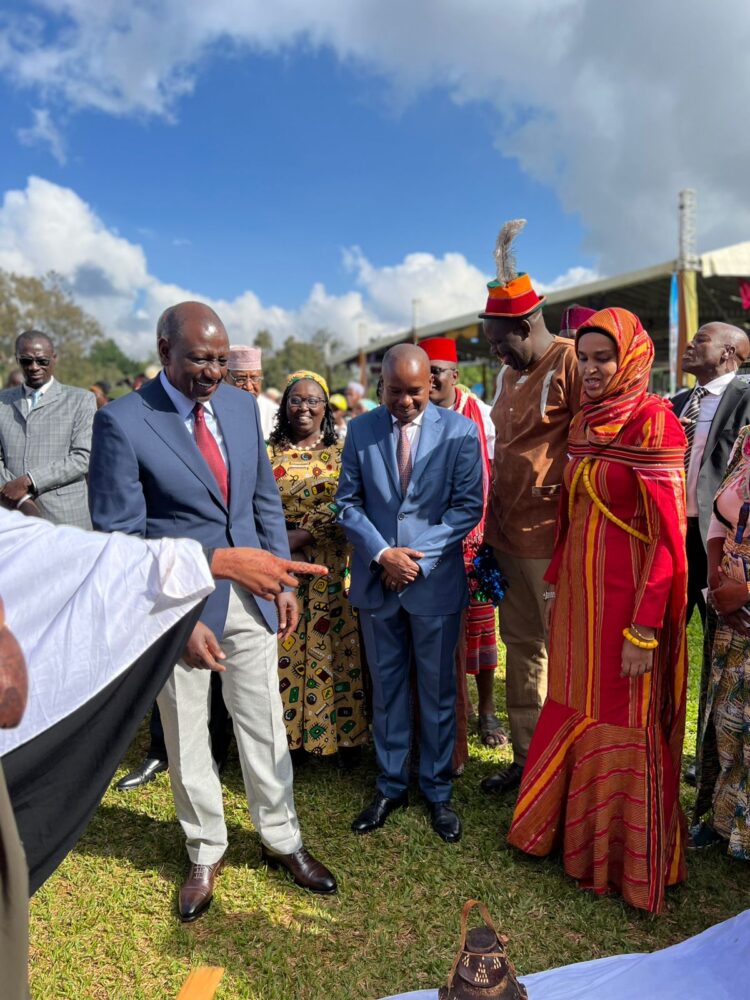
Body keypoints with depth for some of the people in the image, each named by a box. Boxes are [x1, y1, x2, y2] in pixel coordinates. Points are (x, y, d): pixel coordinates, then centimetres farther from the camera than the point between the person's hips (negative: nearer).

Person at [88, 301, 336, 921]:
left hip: (250, 596, 4)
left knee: (264, 725, 14)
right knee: (186, 735, 15)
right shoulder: (122, 421, -13)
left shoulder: (242, 405, 2)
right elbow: (120, 536, -14)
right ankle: (206, 852, 37)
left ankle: (282, 838, 35)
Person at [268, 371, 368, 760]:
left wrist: (303, 533, -13)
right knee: (283, 648, 4)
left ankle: (345, 733, 17)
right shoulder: (269, 452, 8)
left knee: (335, 646, 3)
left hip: (333, 567, -1)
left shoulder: (342, 452, 4)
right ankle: (286, 733, 19)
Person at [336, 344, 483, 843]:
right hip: (377, 579, 2)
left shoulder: (459, 430, -4)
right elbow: (348, 503, 2)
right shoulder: (361, 429, 2)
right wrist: (382, 553, -13)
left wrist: (420, 557, -14)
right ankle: (391, 786, 30)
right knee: (386, 688, 14)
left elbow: (468, 506, -6)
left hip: (436, 581, -2)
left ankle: (437, 790, 28)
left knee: (438, 692, 11)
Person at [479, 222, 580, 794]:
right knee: (521, 645, 15)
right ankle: (526, 758, 29)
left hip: (552, 535, -8)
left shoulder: (571, 362, -9)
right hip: (510, 533, 8)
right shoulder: (508, 373, 16)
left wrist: (561, 496, -16)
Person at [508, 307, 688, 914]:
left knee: (626, 724, 7)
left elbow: (668, 536, -16)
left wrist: (645, 630, -18)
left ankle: (631, 865, 29)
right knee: (576, 711, 17)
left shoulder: (653, 422, -13)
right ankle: (573, 835, 39)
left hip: (628, 600, -6)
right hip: (579, 594, 7)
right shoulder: (584, 424, 9)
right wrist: (557, 582, 10)